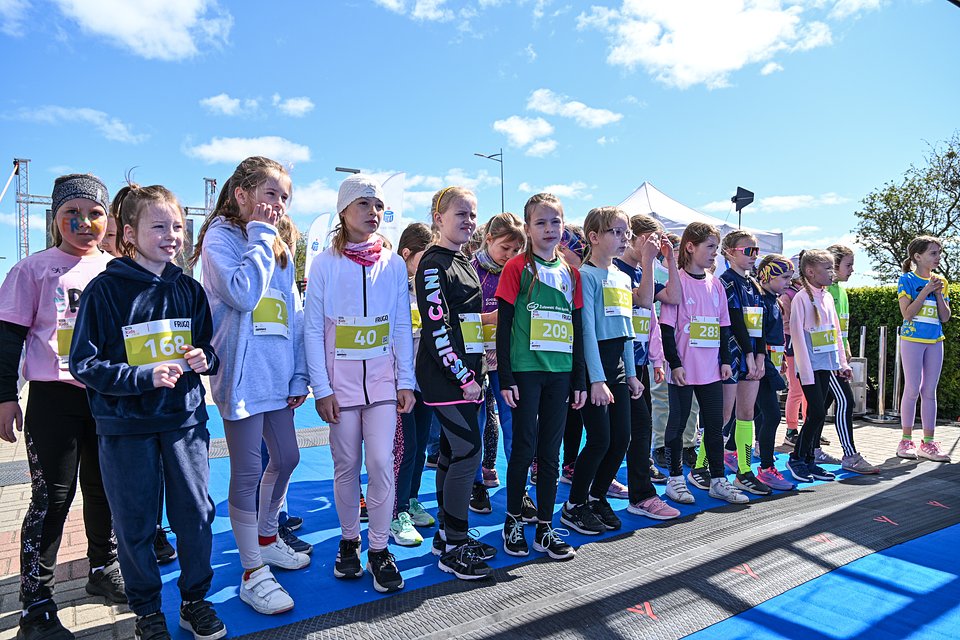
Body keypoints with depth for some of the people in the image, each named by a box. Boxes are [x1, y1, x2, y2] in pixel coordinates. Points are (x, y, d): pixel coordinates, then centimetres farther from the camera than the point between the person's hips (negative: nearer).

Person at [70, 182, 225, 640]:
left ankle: (195, 598, 30)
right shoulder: (106, 289, -8)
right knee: (135, 522, 10)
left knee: (197, 512, 8)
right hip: (126, 426, -3)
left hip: (185, 418, 3)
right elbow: (85, 364, -9)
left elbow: (210, 349, 14)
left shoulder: (188, 289, 4)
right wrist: (145, 376, -21)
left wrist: (204, 359, -9)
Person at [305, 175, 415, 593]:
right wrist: (321, 388, -7)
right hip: (341, 381, -1)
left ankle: (379, 550, 13)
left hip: (383, 379, 1)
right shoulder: (324, 264, -1)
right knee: (346, 465, 8)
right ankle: (349, 541, 28)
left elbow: (402, 326, 5)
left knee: (382, 462, -3)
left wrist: (406, 380, 0)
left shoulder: (394, 264, 4)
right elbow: (313, 329, -2)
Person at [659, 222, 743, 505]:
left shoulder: (715, 284, 11)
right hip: (683, 369, -6)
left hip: (711, 369, 6)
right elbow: (667, 327, -11)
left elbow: (724, 326, 15)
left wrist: (725, 360, 9)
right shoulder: (678, 280, -7)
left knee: (715, 424, 10)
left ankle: (718, 480, 21)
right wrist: (675, 363, -15)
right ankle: (675, 479, 18)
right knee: (678, 423, 6)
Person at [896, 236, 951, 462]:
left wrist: (939, 294, -5)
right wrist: (925, 291, -16)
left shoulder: (940, 282, 10)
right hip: (912, 339, -5)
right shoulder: (908, 280, -5)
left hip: (935, 341, 5)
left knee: (930, 391, 6)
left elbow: (945, 317, 7)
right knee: (913, 389, -3)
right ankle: (906, 441, 7)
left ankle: (928, 443, 11)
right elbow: (907, 313, -13)